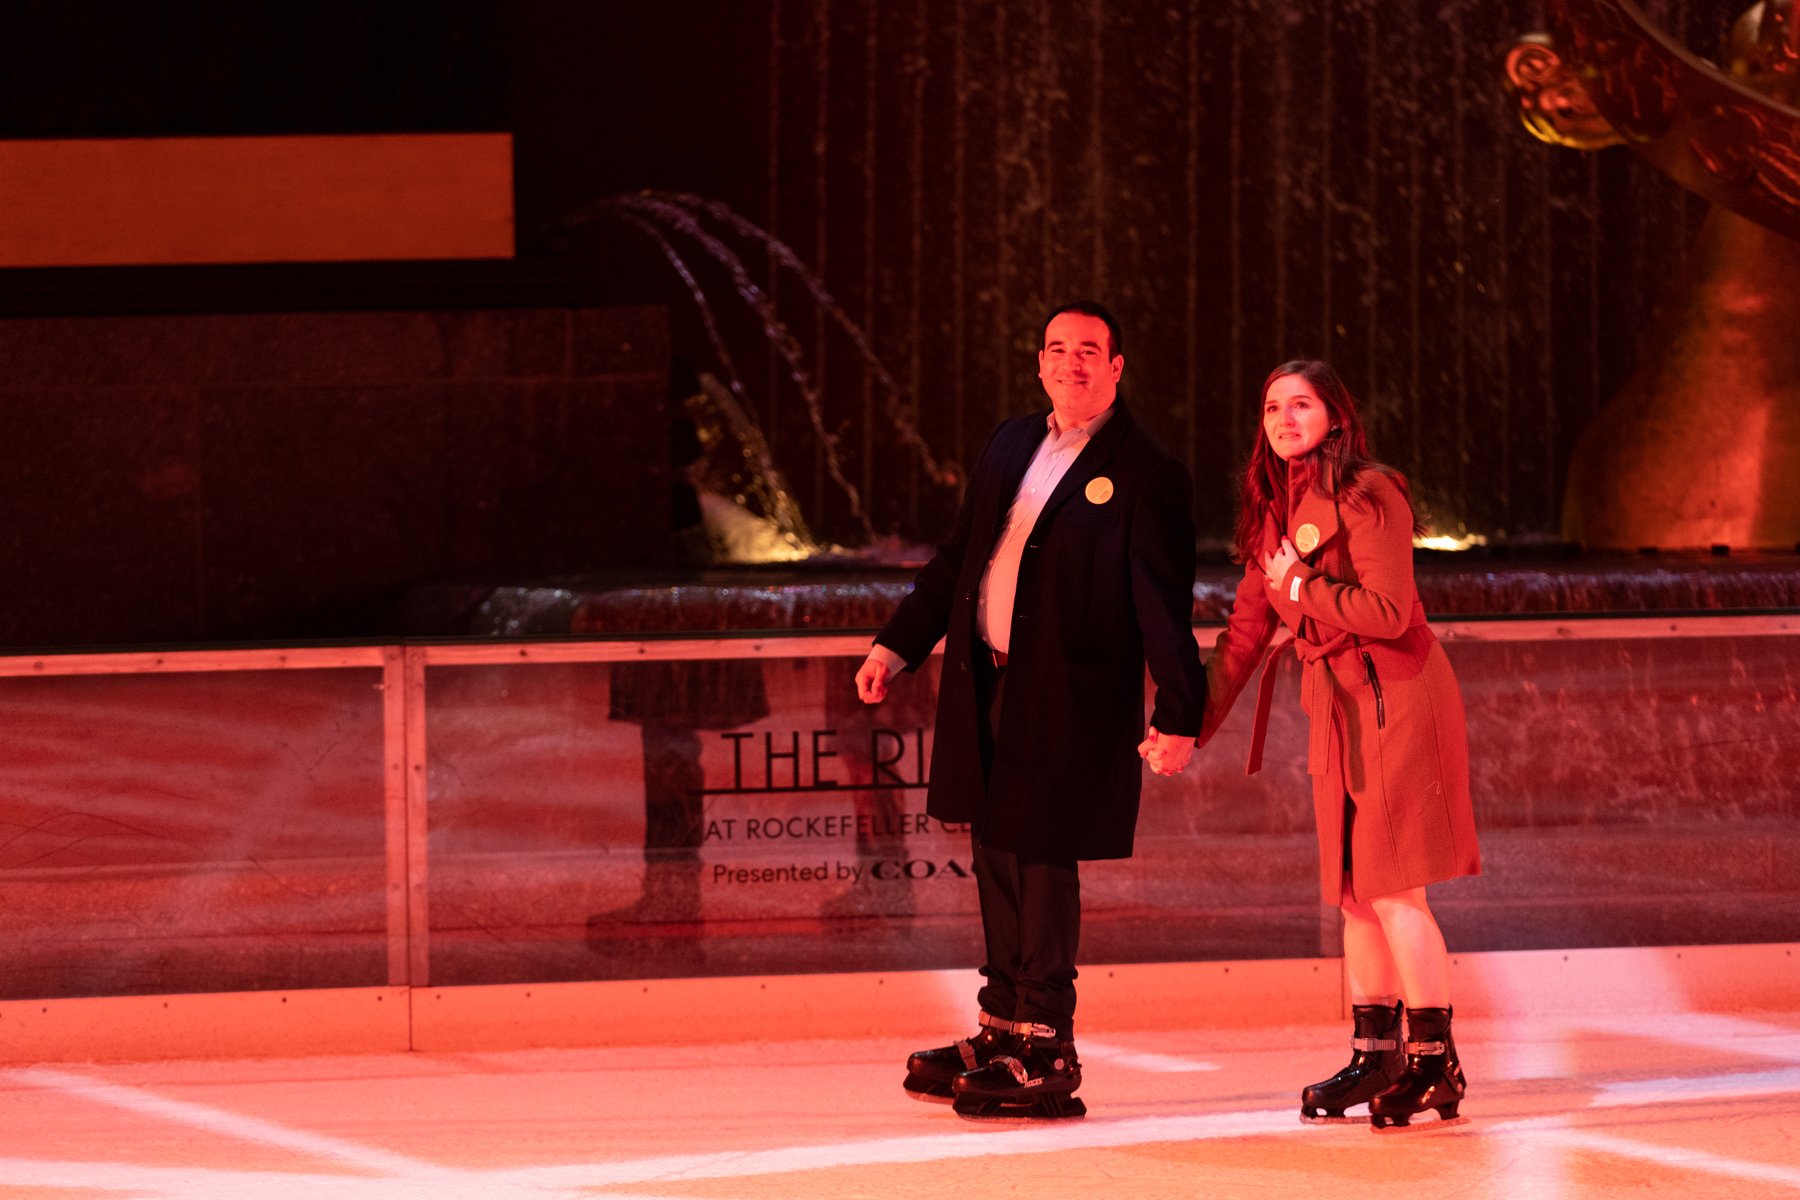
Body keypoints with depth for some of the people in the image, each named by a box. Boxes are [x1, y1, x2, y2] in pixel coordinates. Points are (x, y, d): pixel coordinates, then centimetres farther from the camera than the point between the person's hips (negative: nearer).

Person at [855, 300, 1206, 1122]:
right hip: (984, 689, 7)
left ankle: (1044, 1056, 2)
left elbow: (1165, 608, -12)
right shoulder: (1011, 446, 13)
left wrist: (1178, 717, -18)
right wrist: (897, 645, 15)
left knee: (1043, 866, -4)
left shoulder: (1144, 476, -8)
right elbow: (957, 557, 21)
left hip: (1065, 705, -7)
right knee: (997, 861, 13)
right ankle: (1003, 1030, 24)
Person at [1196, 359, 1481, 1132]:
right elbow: (1248, 625, 15)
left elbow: (1388, 612, -20)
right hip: (1336, 705, 8)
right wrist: (1194, 722, 9)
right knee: (1355, 891, 8)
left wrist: (1302, 585, -10)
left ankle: (1435, 1062, -7)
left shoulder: (1368, 495, -12)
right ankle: (1376, 1055, 13)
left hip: (1392, 698, -8)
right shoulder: (1277, 511, 14)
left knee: (1391, 887, -11)